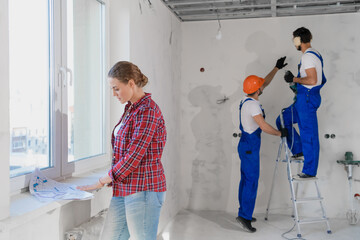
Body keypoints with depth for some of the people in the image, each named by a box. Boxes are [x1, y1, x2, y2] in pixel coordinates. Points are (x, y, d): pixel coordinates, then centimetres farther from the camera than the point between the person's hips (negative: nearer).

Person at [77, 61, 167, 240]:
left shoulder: (147, 111, -16)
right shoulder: (131, 108, 14)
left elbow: (133, 157, -20)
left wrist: (102, 181, -11)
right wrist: (112, 179, 10)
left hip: (143, 189, -9)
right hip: (124, 188, 9)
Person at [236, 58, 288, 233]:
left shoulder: (248, 100, 11)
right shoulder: (252, 104, -18)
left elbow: (265, 82, 24)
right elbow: (264, 126, -22)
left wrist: (277, 68, 27)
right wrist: (280, 133, -8)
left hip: (246, 145, 10)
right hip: (250, 147, -10)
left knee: (246, 179, 14)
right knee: (251, 181, -8)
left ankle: (244, 213, 22)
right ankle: (244, 216, -6)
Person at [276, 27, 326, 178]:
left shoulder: (308, 56, -15)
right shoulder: (314, 54, 17)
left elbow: (312, 80, -24)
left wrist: (294, 79, -13)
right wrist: (297, 85, 20)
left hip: (307, 98, -11)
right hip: (304, 98, 11)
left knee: (309, 134, -4)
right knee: (282, 120, 15)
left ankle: (310, 170, 4)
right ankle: (299, 152, 17)